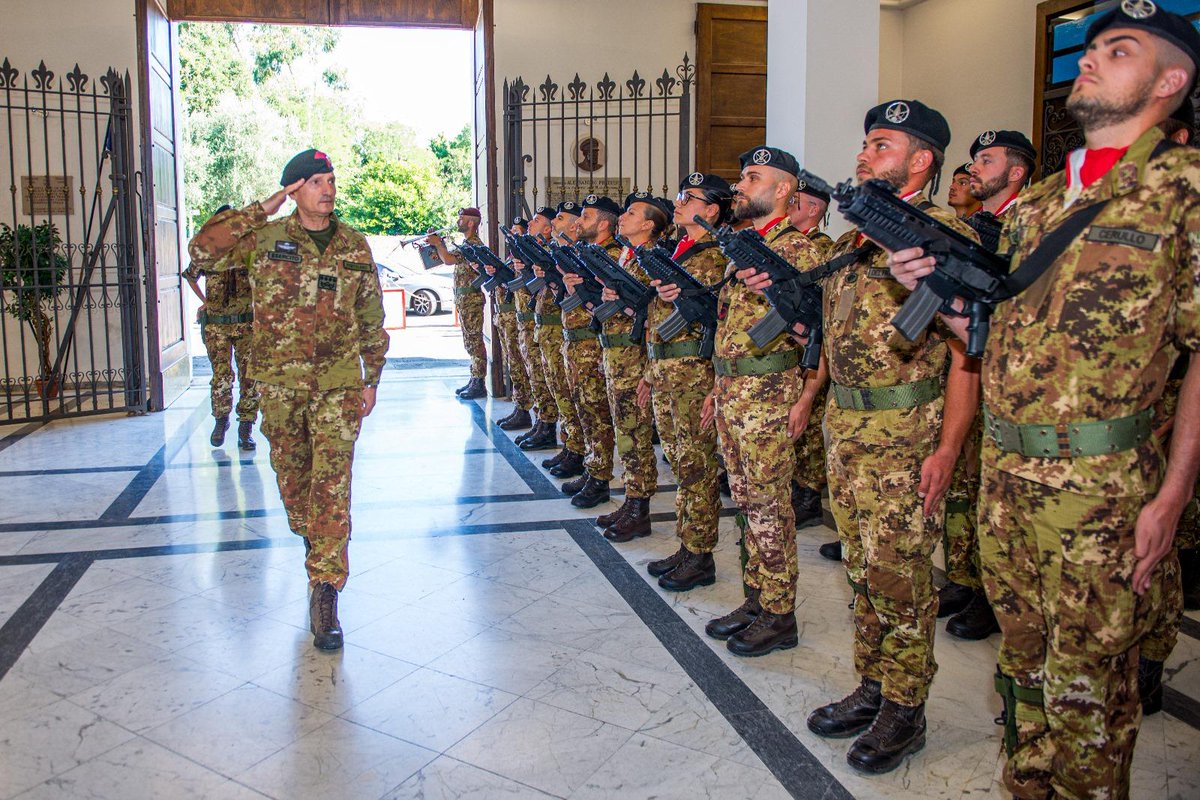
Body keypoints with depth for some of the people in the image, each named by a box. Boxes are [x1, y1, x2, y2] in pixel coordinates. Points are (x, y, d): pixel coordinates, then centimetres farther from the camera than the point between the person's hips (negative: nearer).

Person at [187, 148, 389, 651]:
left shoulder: (353, 246, 7)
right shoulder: (264, 239, 3)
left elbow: (371, 316, 12)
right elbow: (202, 250, -9)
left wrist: (372, 377, 11)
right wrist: (260, 211, -9)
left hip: (338, 383, -1)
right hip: (280, 382, 1)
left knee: (332, 481, -10)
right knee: (291, 472, 14)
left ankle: (325, 590, -9)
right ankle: (311, 538, 41)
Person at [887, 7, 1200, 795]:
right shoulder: (1035, 203, 13)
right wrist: (935, 285, -2)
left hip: (1101, 487, -6)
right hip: (1004, 472, 6)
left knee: (1087, 685, 6)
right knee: (1024, 663, 19)